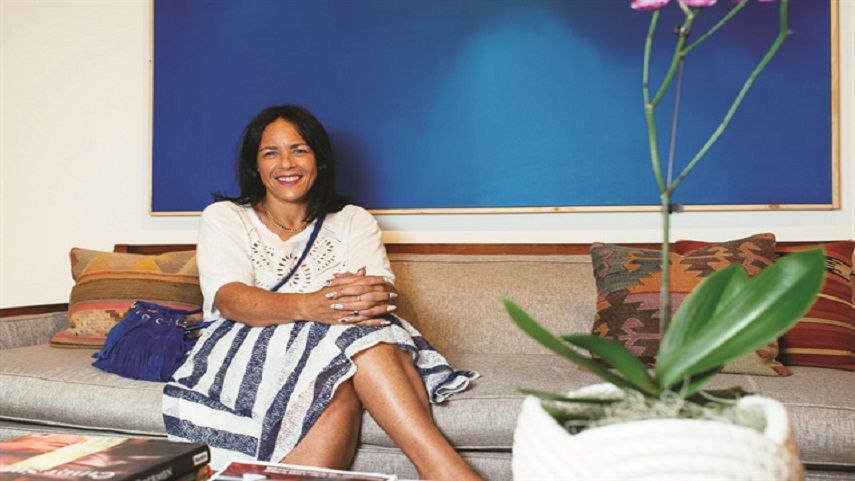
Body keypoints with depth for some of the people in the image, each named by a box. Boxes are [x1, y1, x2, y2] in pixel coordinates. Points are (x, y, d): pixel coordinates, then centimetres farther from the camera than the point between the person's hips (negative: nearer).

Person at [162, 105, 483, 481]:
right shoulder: (224, 218, 9)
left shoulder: (353, 221, 15)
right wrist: (308, 306, -32)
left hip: (342, 357, 2)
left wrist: (374, 294, -31)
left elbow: (385, 290, -3)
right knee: (350, 334, -32)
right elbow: (228, 298, -11)